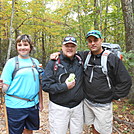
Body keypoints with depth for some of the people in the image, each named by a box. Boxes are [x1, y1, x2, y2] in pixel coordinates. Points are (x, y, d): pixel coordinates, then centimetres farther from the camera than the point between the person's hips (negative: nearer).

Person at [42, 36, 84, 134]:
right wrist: (65, 86, -18)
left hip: (78, 106, 4)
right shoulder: (53, 63, -9)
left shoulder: (80, 61, 3)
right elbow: (45, 85, -12)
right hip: (59, 107, -3)